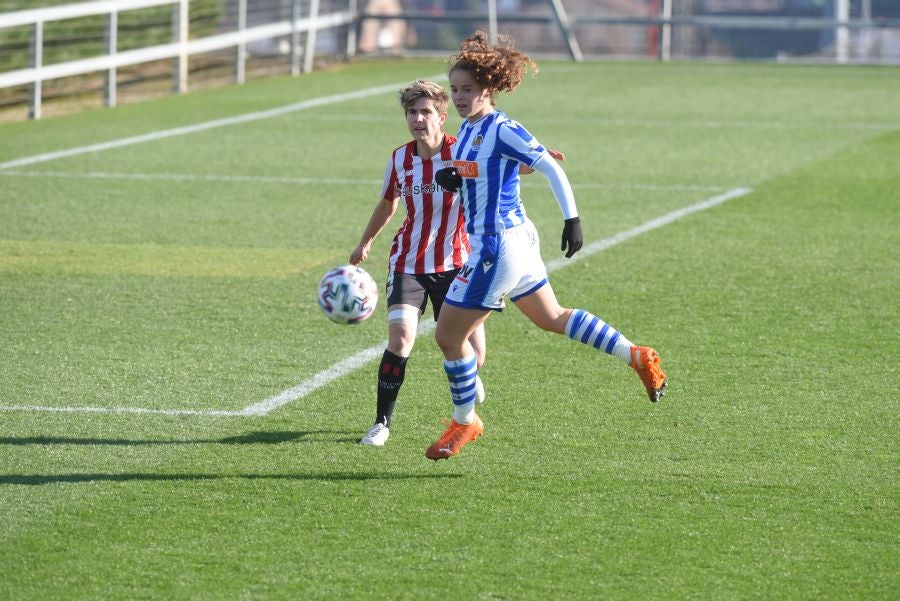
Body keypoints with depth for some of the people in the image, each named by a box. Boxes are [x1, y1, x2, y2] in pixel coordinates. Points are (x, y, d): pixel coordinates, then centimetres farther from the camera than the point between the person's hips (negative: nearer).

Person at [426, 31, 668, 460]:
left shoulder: (501, 131, -18)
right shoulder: (467, 129, 9)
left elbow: (550, 168, -19)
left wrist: (572, 219, -22)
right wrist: (446, 176, -2)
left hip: (498, 246, -10)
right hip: (515, 238, 10)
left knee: (449, 336, 0)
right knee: (552, 318, 23)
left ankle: (464, 423, 16)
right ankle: (638, 357, 26)